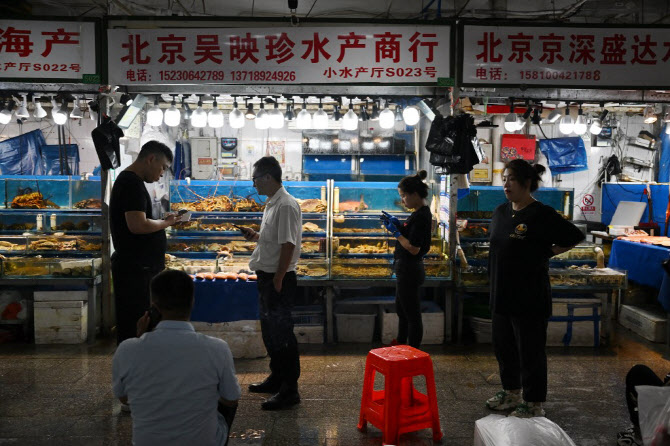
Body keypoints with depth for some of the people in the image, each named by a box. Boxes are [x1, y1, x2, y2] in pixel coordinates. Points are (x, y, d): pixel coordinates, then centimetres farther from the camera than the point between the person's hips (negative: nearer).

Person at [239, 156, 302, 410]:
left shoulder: (286, 206, -19)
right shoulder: (271, 204, 13)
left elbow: (288, 244, -22)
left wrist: (278, 280, -21)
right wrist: (255, 236, 7)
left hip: (279, 279, -10)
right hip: (266, 276, 10)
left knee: (281, 333, -4)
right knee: (269, 330, 19)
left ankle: (289, 390, 6)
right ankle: (277, 378, 33)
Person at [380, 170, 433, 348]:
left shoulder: (421, 216, -22)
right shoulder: (421, 213, 9)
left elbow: (413, 249, -25)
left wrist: (395, 231, -18)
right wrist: (397, 223, 7)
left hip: (409, 271, -11)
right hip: (407, 270, 11)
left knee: (412, 314, 1)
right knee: (401, 310, 24)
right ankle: (400, 345, 39)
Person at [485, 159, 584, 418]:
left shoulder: (542, 215, -14)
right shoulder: (501, 212, 8)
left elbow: (575, 238, -9)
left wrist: (546, 253, -6)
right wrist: (494, 285, 13)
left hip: (529, 297, -8)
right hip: (501, 295, 8)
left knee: (530, 350, 3)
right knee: (503, 346, 17)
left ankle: (534, 404, 17)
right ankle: (511, 392, 35)